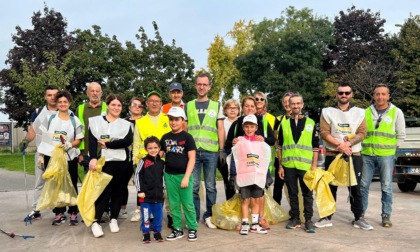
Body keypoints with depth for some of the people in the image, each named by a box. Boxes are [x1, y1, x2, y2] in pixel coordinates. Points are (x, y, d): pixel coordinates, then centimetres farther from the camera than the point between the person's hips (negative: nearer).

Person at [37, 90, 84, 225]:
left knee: (71, 185, 1)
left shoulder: (75, 120, 3)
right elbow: (44, 139, 7)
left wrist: (70, 144, -16)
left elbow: (78, 140, 4)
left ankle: (73, 212, 9)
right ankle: (59, 213, 15)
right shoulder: (49, 118, 6)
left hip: (70, 158, -1)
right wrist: (41, 155, 3)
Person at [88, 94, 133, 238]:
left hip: (121, 162, 2)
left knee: (118, 190, 8)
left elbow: (128, 141, -7)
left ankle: (114, 220, 19)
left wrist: (107, 144, -11)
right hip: (103, 161, -2)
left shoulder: (126, 124, 11)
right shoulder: (96, 121, 7)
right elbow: (92, 141, -7)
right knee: (103, 190, -5)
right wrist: (93, 158, -21)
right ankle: (95, 222, -1)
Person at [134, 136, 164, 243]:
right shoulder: (143, 161, -7)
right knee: (145, 216, 4)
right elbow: (137, 175, -5)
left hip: (158, 195, 4)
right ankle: (146, 233, 18)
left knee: (158, 215, 11)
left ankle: (157, 232, 25)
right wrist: (140, 191, -8)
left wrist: (162, 190, 13)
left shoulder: (161, 163, 6)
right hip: (146, 195, -4)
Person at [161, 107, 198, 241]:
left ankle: (192, 229, 13)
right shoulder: (165, 137, 8)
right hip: (169, 175, 4)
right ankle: (178, 229, 19)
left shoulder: (187, 137, -5)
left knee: (188, 204, 0)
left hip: (184, 175, -4)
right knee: (174, 204, 9)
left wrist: (186, 177, -14)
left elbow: (192, 158, -8)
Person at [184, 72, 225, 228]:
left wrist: (222, 149, -1)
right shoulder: (188, 106, 11)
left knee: (210, 186, 5)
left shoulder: (216, 106, 10)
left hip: (211, 151, 0)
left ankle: (209, 216, 16)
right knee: (193, 186, 2)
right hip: (192, 150, 0)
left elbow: (220, 129, 7)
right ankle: (193, 217, 11)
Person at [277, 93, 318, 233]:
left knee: (307, 194, 3)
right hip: (288, 166, 2)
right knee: (292, 194, 9)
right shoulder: (284, 124, 9)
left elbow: (316, 146, 4)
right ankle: (295, 218, 20)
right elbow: (280, 147, 10)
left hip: (305, 166, -1)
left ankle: (308, 220, 11)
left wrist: (314, 165, -3)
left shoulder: (310, 123, 5)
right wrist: (280, 166, 5)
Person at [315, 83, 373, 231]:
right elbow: (324, 132, -6)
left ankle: (358, 218, 14)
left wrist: (349, 143, -19)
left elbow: (362, 133, -2)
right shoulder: (327, 112, 2)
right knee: (330, 187, 6)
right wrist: (339, 144, -17)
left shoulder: (359, 112, 7)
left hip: (354, 155, 1)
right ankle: (327, 217, 14)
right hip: (332, 155, -1)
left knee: (355, 188, 5)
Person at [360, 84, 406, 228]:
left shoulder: (396, 112, 1)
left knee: (386, 187, 3)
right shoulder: (366, 112, 6)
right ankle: (361, 213, 17)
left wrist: (391, 149, 2)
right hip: (367, 155, 2)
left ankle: (386, 216, 14)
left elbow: (401, 135, 4)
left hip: (386, 156, -2)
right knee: (363, 185, 6)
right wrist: (364, 146, 6)